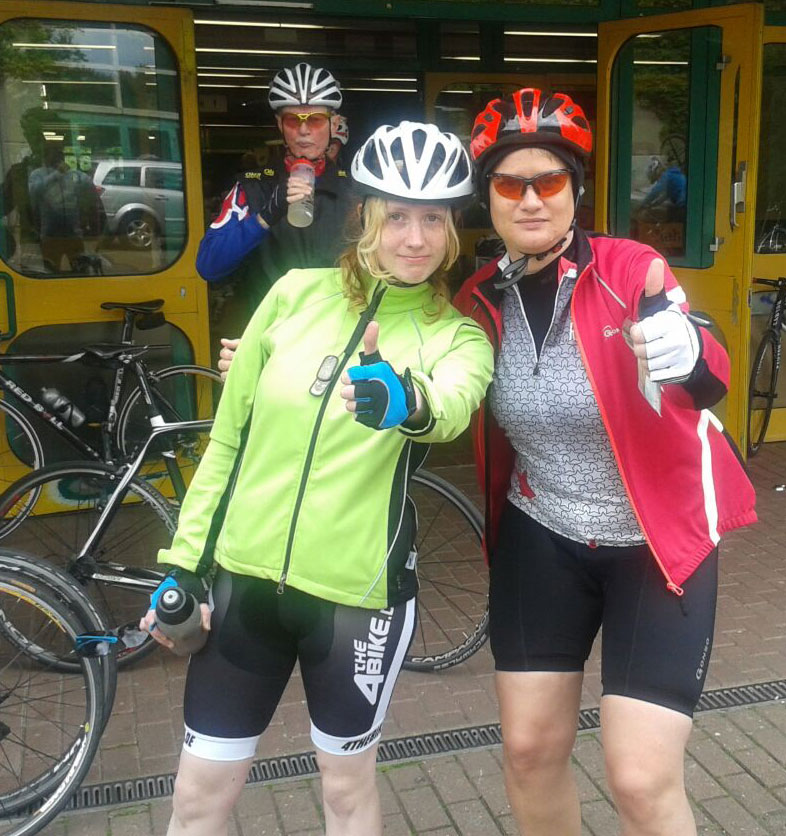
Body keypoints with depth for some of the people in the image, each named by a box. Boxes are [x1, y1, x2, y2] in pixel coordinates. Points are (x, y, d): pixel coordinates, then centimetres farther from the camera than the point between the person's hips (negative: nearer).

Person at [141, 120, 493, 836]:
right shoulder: (298, 293, -1)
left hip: (358, 590, -2)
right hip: (244, 575, 2)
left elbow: (452, 405, -29)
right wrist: (184, 563, 3)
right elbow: (229, 434, 4)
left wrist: (409, 403, -53)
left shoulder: (458, 335, -5)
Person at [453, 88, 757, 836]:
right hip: (542, 540, 4)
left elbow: (711, 381, -30)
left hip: (657, 541, -3)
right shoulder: (478, 301, -6)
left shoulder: (630, 270, -17)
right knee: (529, 748, 10)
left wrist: (687, 354, -52)